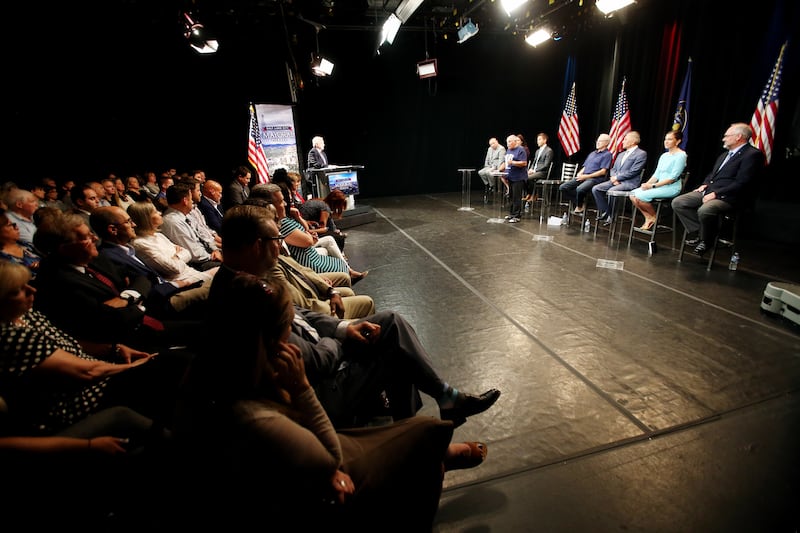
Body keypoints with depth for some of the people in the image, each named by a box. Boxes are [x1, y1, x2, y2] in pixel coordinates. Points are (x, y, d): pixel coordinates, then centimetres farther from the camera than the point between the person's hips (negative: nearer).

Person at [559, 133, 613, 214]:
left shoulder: (607, 154, 1)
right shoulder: (592, 153, 25)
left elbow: (603, 171, -9)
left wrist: (586, 176, -14)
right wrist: (580, 173, 0)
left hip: (594, 179, -8)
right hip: (583, 177, 8)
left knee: (580, 189, -38)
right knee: (562, 187, -12)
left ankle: (579, 208, -9)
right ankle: (580, 203, -1)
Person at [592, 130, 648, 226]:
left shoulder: (641, 154, -3)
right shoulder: (621, 154, 23)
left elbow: (632, 172, -13)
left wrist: (617, 177, -12)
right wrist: (613, 178, -3)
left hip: (629, 183, -8)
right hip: (616, 181, 8)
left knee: (611, 191, -34)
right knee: (595, 189, -12)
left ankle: (610, 216, -16)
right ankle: (604, 213, -8)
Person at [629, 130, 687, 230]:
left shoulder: (681, 155, -8)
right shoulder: (664, 155, 16)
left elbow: (673, 177, -16)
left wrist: (653, 185, -19)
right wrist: (647, 183, -6)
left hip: (672, 188, -8)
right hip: (659, 186, 8)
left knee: (640, 196, -25)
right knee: (633, 194, -11)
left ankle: (654, 217, -1)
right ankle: (648, 218, -2)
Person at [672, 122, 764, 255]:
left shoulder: (752, 154, -7)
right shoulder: (725, 154, 20)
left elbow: (741, 183, -16)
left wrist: (715, 194, -19)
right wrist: (705, 184, 7)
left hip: (727, 197, -9)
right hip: (708, 191, 9)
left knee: (704, 211, -37)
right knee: (677, 203, -10)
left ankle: (706, 240, -10)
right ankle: (698, 232, -4)